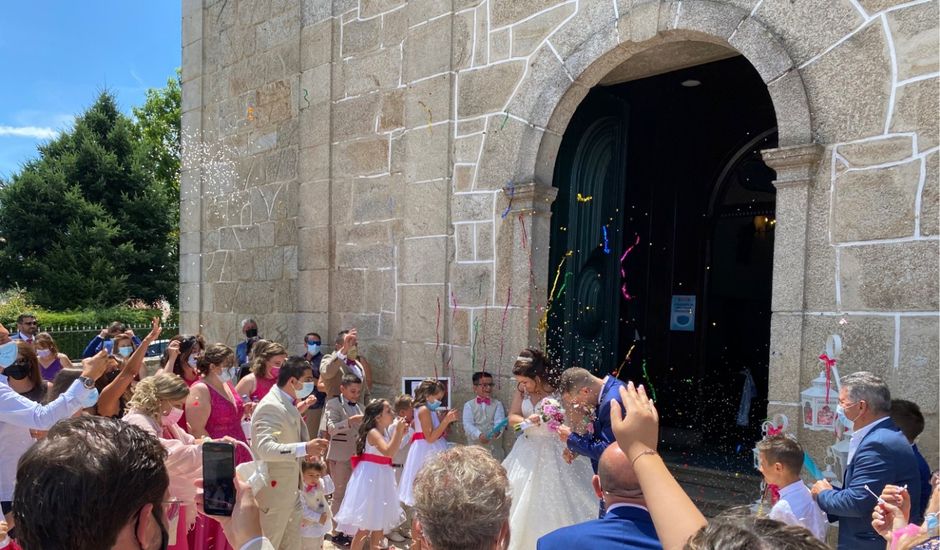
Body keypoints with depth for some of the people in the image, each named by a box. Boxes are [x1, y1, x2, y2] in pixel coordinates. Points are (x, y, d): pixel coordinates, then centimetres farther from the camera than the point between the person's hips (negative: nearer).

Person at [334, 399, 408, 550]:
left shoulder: (383, 432, 9)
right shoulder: (373, 433, -20)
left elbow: (392, 451, 17)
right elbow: (388, 452, -33)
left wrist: (400, 432, 9)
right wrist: (397, 431, -31)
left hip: (380, 479, 10)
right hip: (370, 480, -10)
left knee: (380, 522, 18)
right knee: (365, 526, -4)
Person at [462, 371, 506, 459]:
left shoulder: (497, 404, 7)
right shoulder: (469, 405, 4)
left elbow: (499, 421, -9)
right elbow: (468, 424, -9)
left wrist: (497, 431, -32)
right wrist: (479, 435, -28)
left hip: (494, 448, 1)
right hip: (475, 447, -1)